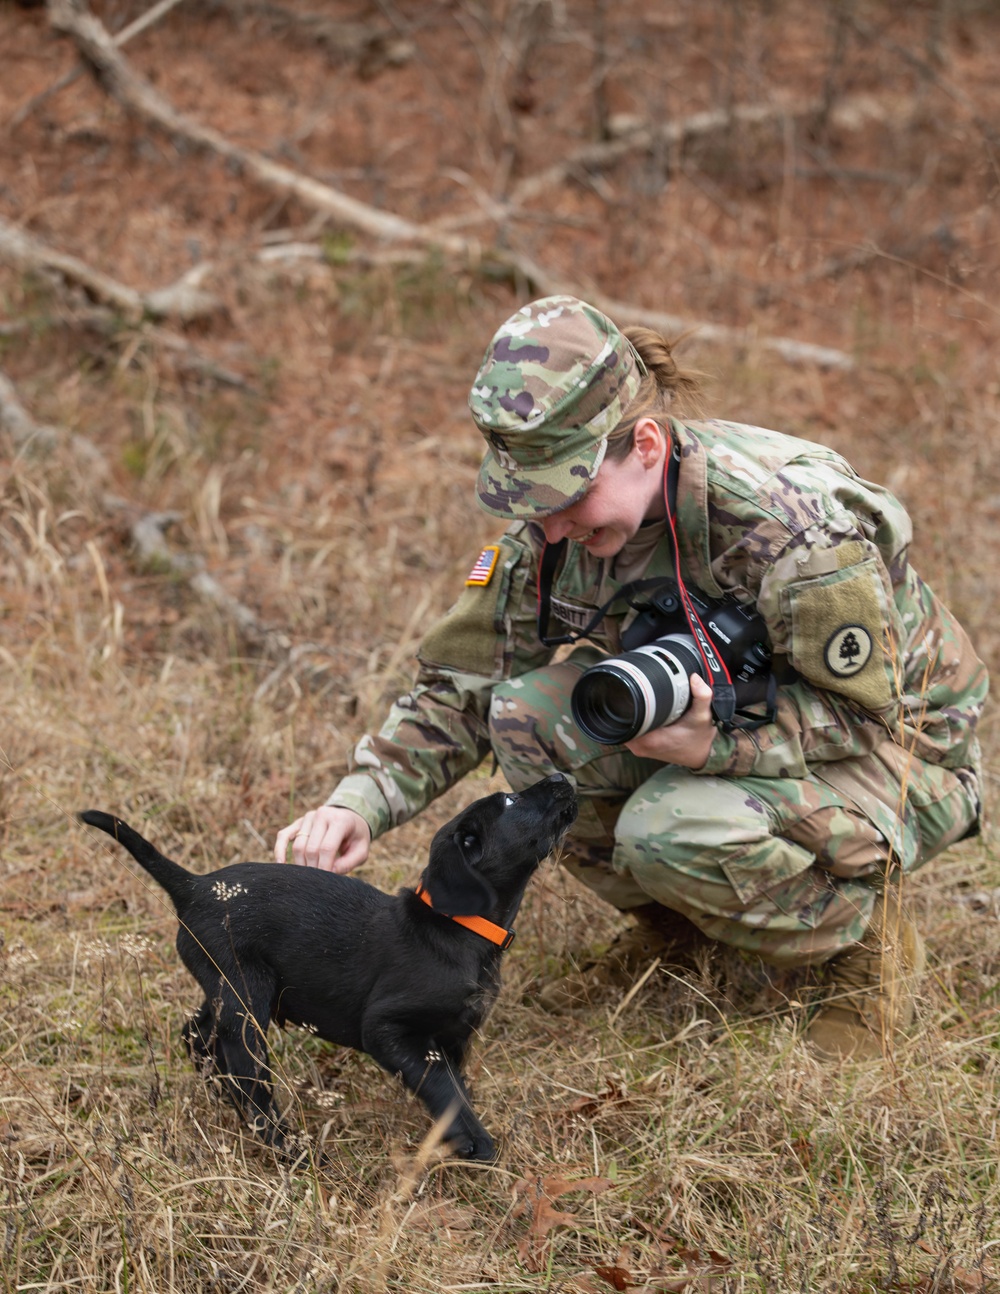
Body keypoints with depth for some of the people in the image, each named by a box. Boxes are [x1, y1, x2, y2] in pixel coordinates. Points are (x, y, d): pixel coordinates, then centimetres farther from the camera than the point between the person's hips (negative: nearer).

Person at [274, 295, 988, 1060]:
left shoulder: (793, 525, -33)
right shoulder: (549, 531, -14)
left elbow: (864, 711, -23)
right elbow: (460, 689, -9)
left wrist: (716, 744, -40)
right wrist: (360, 802, -26)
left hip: (895, 749, -6)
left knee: (674, 831, -35)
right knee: (529, 712, -21)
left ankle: (870, 933, -5)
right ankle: (673, 925, 2)